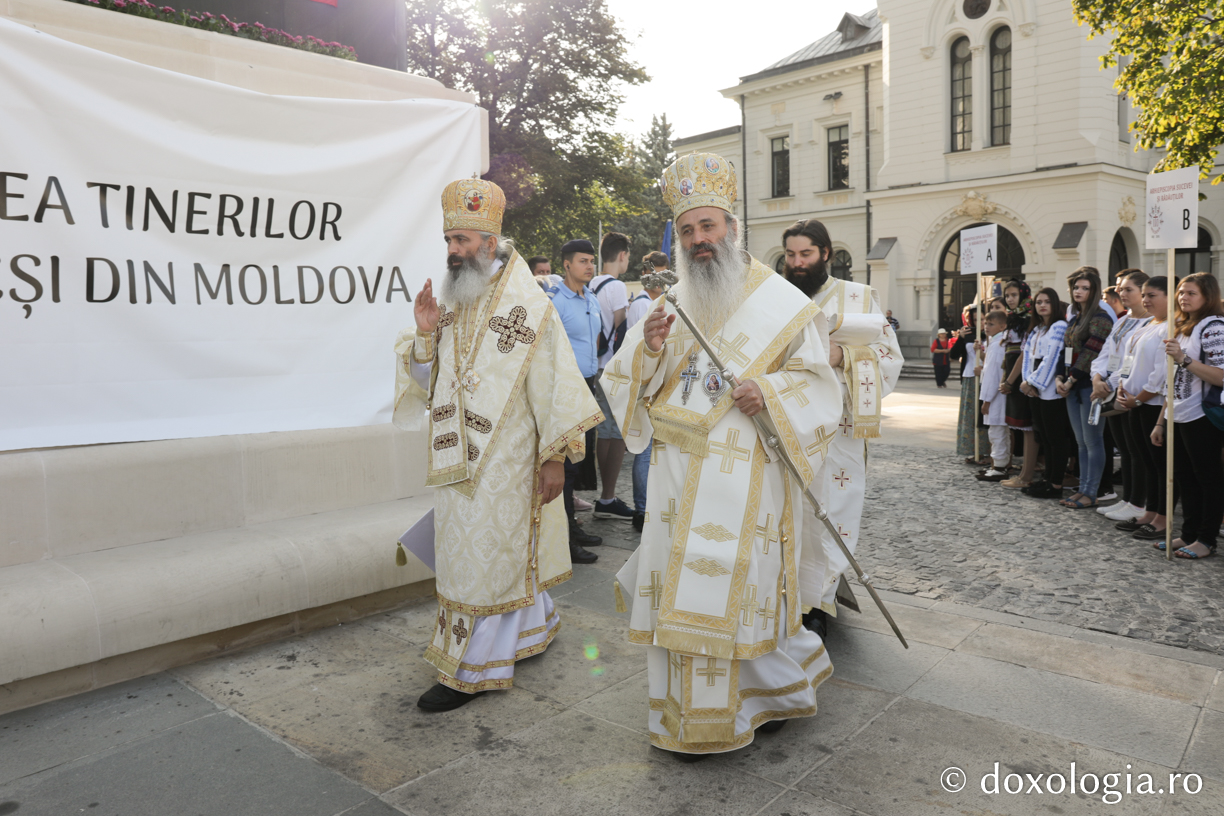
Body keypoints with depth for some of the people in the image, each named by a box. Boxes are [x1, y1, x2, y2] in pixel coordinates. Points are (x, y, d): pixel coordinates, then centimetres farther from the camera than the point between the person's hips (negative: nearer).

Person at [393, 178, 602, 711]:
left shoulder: (527, 306, -11)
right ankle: (534, 630, 37)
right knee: (512, 551, 18)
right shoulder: (450, 302, 8)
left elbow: (551, 383, -12)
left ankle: (473, 667, 12)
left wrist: (554, 457, -13)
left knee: (484, 557, 0)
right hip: (458, 457, 6)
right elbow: (426, 381, 10)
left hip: (504, 460, -6)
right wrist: (424, 334, -8)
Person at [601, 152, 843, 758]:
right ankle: (691, 720, 26)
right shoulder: (672, 304, 11)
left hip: (745, 476, -4)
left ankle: (778, 689, 26)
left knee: (737, 590, -1)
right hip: (679, 475, 4)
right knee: (682, 592, 8)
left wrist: (770, 394, -19)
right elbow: (626, 385, 8)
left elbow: (817, 382, 0)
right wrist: (649, 349, -12)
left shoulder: (780, 303, -1)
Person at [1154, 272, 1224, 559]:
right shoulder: (1183, 328, 17)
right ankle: (1188, 534, 21)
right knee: (1185, 477, 13)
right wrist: (1161, 421, 17)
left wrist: (1183, 359, -26)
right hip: (1179, 416, 9)